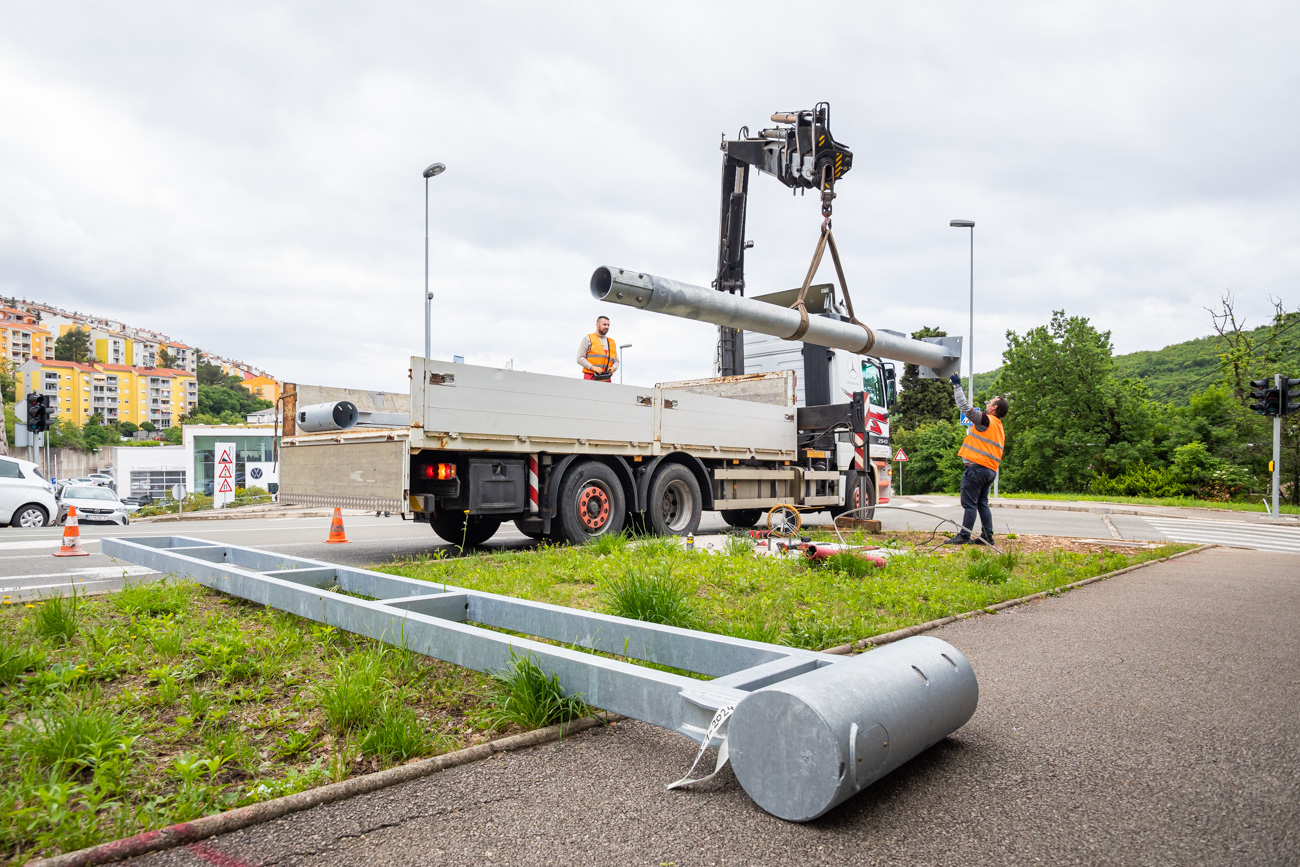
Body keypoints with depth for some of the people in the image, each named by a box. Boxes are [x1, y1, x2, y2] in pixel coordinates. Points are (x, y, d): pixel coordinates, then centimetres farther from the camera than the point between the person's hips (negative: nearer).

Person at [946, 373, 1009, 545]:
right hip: (990, 470, 9)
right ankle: (987, 537, 13)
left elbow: (964, 406, -9)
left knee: (969, 503, -7)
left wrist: (957, 385, 1)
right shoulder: (999, 428, 20)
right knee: (983, 504, 13)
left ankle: (964, 536, -7)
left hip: (977, 467, -9)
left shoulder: (986, 420, -8)